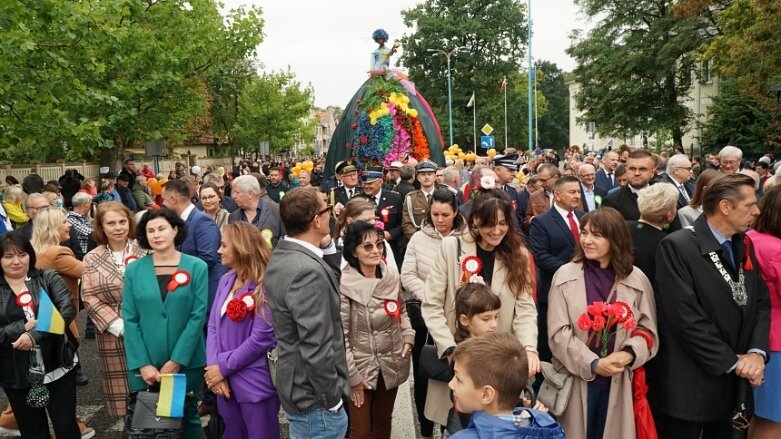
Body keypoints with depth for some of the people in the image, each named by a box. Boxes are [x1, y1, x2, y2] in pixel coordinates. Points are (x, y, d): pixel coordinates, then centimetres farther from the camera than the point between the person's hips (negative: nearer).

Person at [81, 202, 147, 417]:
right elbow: (89, 298, -2)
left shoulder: (143, 253, -1)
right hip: (113, 335, 1)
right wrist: (118, 325, -11)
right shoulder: (92, 260, 3)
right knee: (121, 388, 9)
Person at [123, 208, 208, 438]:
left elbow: (198, 316, -8)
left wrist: (177, 361, -13)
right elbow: (130, 320, -2)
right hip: (144, 365, 1)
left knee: (186, 416, 13)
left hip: (187, 363, -1)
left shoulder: (197, 267, -3)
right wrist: (142, 364, -10)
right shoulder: (134, 270, 1)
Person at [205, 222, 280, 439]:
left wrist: (223, 367, -13)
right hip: (225, 382, 7)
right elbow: (213, 326, 5)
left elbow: (263, 338, -19)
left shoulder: (265, 285, -15)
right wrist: (213, 367, -8)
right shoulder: (226, 280, 6)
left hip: (256, 385, -6)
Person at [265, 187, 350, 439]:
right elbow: (316, 349, -28)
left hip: (297, 389, 9)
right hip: (315, 399, -9)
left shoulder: (282, 256, 2)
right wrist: (332, 399, -16)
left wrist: (326, 247, -2)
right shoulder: (307, 270, -29)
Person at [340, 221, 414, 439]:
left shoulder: (392, 276, -4)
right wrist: (352, 375, -13)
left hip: (392, 363, 5)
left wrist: (408, 336, -1)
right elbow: (340, 335, -17)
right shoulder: (344, 284, -22)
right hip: (361, 366, -5)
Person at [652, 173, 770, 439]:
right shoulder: (677, 247, -17)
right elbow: (686, 317, -21)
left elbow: (762, 304, 7)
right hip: (689, 385, -7)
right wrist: (732, 362, -15)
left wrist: (757, 352, -9)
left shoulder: (744, 247, 9)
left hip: (735, 383, 7)